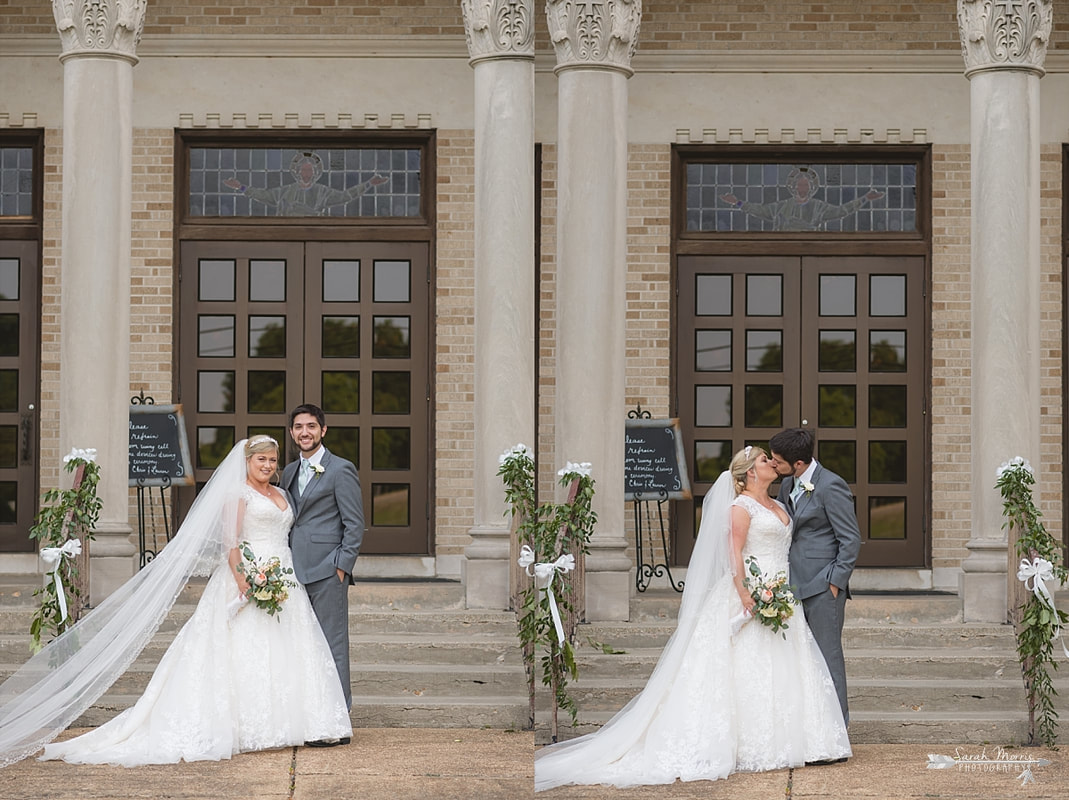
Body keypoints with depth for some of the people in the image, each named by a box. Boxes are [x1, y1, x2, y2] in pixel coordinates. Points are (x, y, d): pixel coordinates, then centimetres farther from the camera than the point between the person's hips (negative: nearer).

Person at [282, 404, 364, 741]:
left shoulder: (341, 470, -4)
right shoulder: (289, 472, 17)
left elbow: (354, 525, -7)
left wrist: (342, 568, -13)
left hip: (327, 573, -7)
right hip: (296, 573, 7)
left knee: (332, 646, -5)